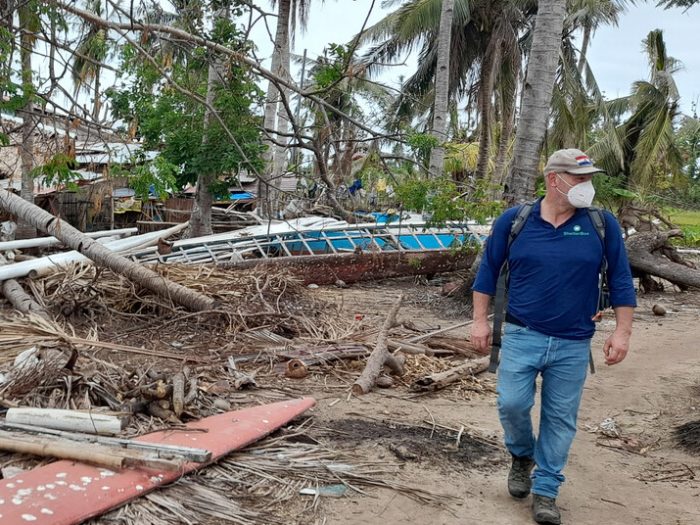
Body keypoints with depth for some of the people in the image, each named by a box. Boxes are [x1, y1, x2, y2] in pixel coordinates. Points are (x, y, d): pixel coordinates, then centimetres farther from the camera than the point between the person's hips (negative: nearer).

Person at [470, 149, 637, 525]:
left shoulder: (602, 225, -2)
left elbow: (620, 280, 3)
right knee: (512, 404, -4)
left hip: (573, 344, 1)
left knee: (560, 419, 7)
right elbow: (488, 271, 5)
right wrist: (480, 320, 2)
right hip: (522, 336, 0)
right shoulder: (514, 221, -3)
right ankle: (522, 456, 28)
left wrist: (622, 332, -1)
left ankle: (545, 491, 23)